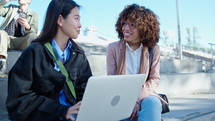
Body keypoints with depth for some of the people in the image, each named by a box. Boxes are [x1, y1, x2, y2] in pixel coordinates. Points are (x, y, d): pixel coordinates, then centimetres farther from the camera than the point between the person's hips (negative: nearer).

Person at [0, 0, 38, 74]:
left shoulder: (33, 14, 16)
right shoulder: (11, 8, 24)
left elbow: (34, 32, -1)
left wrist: (27, 27, -23)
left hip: (22, 42, -1)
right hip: (8, 39, 1)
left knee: (33, 36, -31)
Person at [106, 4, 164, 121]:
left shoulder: (153, 49, 4)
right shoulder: (113, 48, 3)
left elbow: (154, 79, 1)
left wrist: (137, 99, -17)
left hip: (144, 95, 1)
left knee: (152, 103, -36)